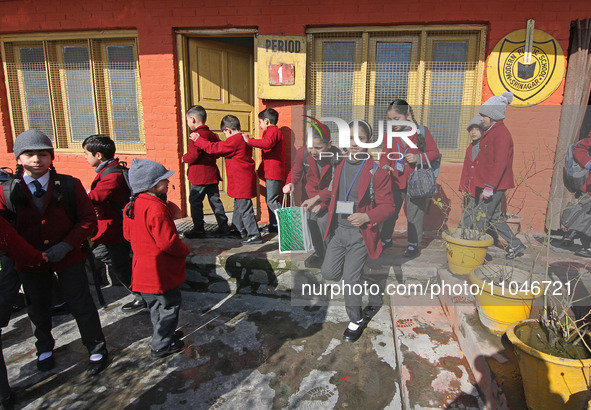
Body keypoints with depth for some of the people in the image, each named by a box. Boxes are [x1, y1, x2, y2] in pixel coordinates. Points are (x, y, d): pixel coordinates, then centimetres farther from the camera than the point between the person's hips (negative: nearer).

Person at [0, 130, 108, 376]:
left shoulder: (69, 185, -10)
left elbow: (88, 219, -8)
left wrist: (66, 246, -19)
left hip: (68, 258, -2)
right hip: (29, 262, 3)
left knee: (81, 305, 8)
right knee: (38, 309, 22)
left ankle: (97, 350, 29)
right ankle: (44, 348, 50)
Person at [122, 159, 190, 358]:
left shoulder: (131, 205, 3)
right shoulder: (156, 208, -26)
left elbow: (128, 234, 14)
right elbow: (168, 242, -26)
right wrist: (185, 250, -9)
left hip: (143, 268, 9)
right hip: (161, 271, -9)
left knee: (157, 305, 23)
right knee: (169, 305, 8)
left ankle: (165, 334, 40)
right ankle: (161, 346, 19)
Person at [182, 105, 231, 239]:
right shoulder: (212, 134, 12)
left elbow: (194, 155, -20)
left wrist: (184, 158, -3)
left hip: (200, 175, -8)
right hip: (212, 173, 8)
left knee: (195, 201, 3)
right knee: (215, 200, 13)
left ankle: (198, 229, 9)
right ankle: (223, 227, 15)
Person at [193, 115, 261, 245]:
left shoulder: (234, 141, -18)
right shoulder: (243, 139, 13)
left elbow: (214, 148, -15)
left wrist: (198, 139, -5)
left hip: (241, 181, -10)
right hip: (244, 179, 10)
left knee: (245, 208, -5)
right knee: (239, 206, 21)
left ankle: (254, 235, 0)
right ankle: (239, 230, 34)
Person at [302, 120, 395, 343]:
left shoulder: (376, 172, -14)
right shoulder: (340, 167, 5)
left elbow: (387, 206, -13)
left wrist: (367, 217, -29)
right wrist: (317, 199, 19)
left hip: (360, 234, -6)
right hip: (338, 231, 6)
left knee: (350, 279, -3)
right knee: (329, 272, 9)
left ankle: (357, 320, 23)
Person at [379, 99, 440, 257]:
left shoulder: (422, 131, -6)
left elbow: (435, 153, -2)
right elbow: (385, 156, 5)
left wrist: (418, 158, -19)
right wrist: (385, 166, -17)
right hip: (396, 181, 3)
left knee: (414, 214, 8)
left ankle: (414, 245, 24)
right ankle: (386, 239, 31)